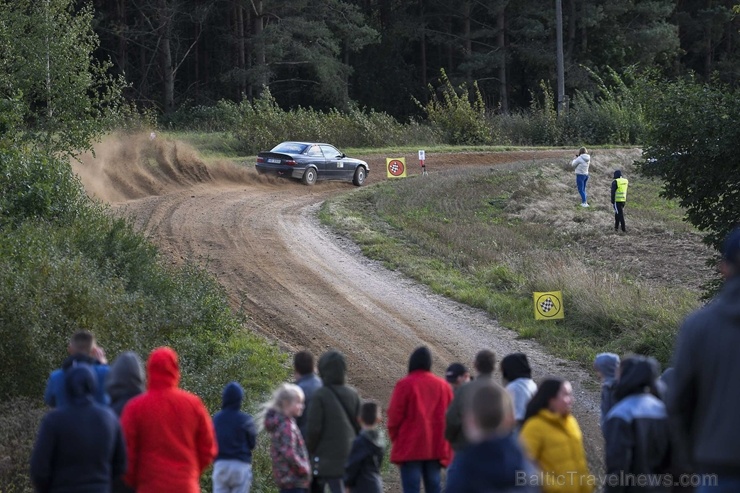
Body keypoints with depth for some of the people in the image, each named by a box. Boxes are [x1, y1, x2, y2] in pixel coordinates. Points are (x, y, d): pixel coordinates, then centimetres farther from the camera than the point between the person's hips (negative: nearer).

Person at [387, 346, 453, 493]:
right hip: (436, 448, 4)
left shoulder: (405, 384, -7)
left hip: (410, 448, -4)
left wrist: (394, 437, 9)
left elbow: (395, 415, -8)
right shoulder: (443, 386, 8)